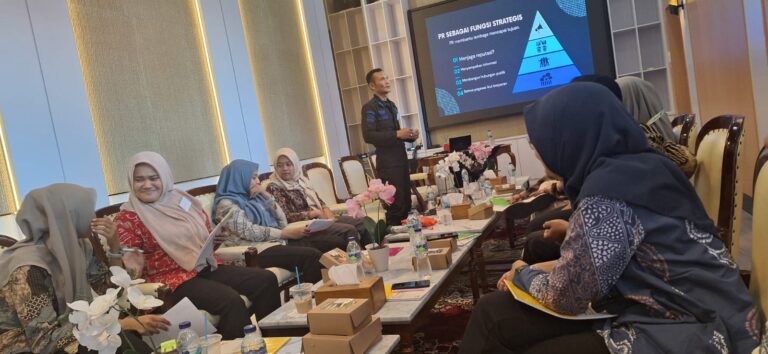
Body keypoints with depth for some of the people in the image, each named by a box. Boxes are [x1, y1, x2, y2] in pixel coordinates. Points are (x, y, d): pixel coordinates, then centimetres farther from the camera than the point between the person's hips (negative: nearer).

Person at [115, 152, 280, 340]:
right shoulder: (127, 218, -3)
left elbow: (208, 234, 20)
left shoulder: (183, 200, 11)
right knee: (232, 301, -31)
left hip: (206, 267, 6)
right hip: (172, 279, -6)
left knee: (266, 279, -10)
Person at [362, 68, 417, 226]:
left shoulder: (391, 105, 18)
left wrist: (409, 136, 4)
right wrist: (397, 134, -22)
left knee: (406, 203, 11)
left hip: (401, 160, 8)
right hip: (388, 163, -8)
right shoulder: (369, 108, -8)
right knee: (396, 205, -6)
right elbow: (368, 136, -19)